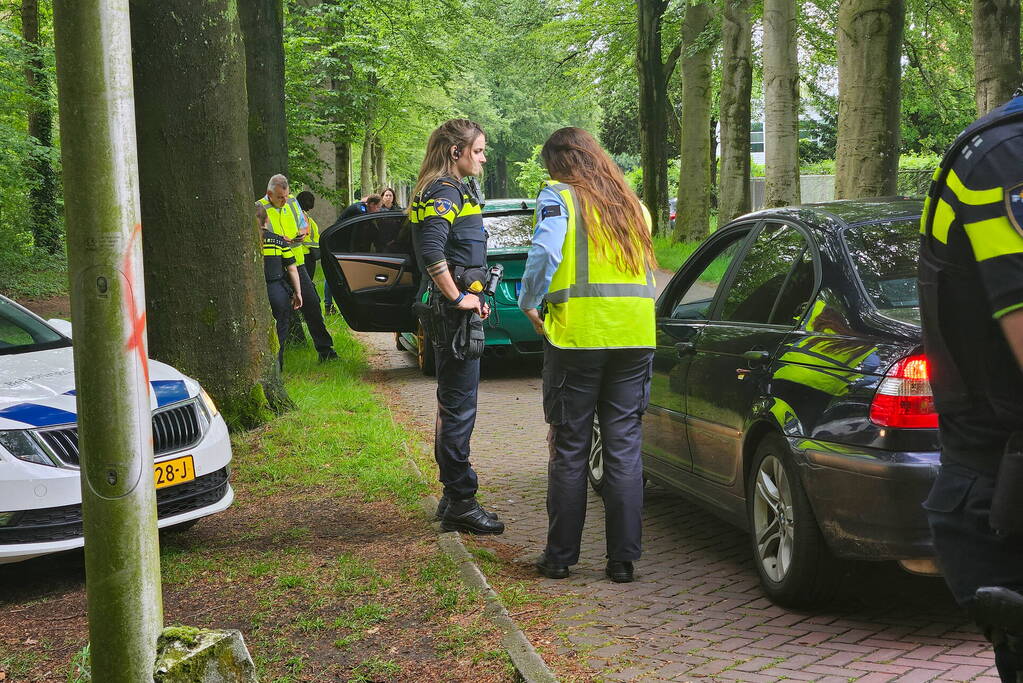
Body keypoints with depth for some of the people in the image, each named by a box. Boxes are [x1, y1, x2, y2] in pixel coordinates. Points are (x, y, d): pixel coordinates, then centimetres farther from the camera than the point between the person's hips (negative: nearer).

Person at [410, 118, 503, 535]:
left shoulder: (453, 192, 19)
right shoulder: (444, 193, -14)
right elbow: (431, 250, -29)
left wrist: (470, 297, 18)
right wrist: (458, 298, -22)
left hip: (458, 310, 11)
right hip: (454, 314, -11)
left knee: (454, 407, 16)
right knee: (459, 409, -5)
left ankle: (453, 496, 25)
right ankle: (460, 504, 1)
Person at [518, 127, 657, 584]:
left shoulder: (559, 196, 0)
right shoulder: (632, 203, 18)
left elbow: (545, 253, -14)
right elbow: (646, 266, 18)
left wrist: (529, 305, -2)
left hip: (577, 335, -4)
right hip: (636, 336, 4)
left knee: (569, 448, 5)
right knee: (624, 449, 7)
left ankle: (560, 555, 13)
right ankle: (623, 559, 9)